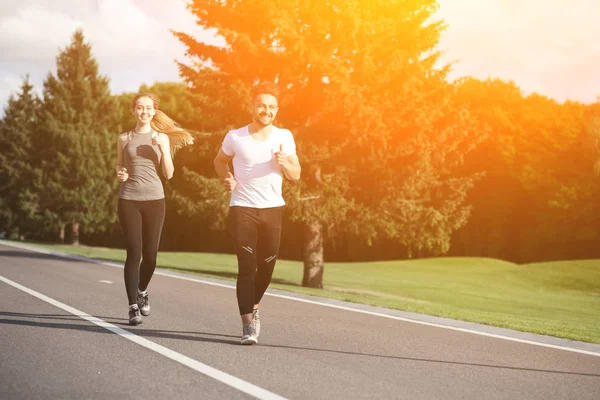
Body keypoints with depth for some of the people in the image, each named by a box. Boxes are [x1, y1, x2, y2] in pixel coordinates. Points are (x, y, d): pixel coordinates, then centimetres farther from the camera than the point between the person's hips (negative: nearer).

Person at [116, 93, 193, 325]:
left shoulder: (162, 138, 7)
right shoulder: (124, 139, 7)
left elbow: (168, 174, 3)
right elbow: (119, 168, 15)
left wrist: (163, 148, -11)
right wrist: (120, 174, -8)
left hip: (154, 200, 1)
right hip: (129, 200, -1)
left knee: (150, 254, 4)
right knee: (134, 253, -8)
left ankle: (142, 291, 33)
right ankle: (133, 307, -3)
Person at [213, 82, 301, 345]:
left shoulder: (284, 137, 2)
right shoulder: (235, 137, -2)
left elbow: (296, 175, 1)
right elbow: (220, 160, 17)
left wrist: (284, 164, -20)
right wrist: (227, 179, -3)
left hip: (273, 209, 3)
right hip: (242, 208, -3)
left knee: (267, 265, 11)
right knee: (247, 266, -10)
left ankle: (253, 307, 38)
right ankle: (248, 325, -9)